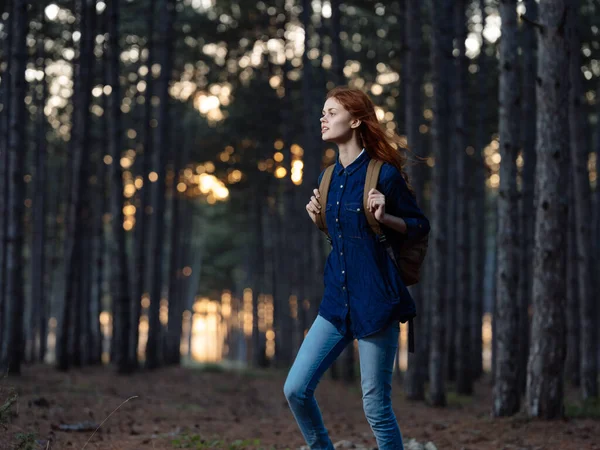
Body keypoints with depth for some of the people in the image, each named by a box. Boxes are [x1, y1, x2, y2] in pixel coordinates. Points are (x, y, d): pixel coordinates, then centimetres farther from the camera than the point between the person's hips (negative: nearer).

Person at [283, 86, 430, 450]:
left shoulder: (384, 175, -9)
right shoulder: (330, 178, 10)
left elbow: (420, 226, -1)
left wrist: (384, 217, -18)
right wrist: (318, 217, 6)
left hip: (375, 303, -7)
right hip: (337, 302, 7)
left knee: (376, 406, -2)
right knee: (296, 389, 0)